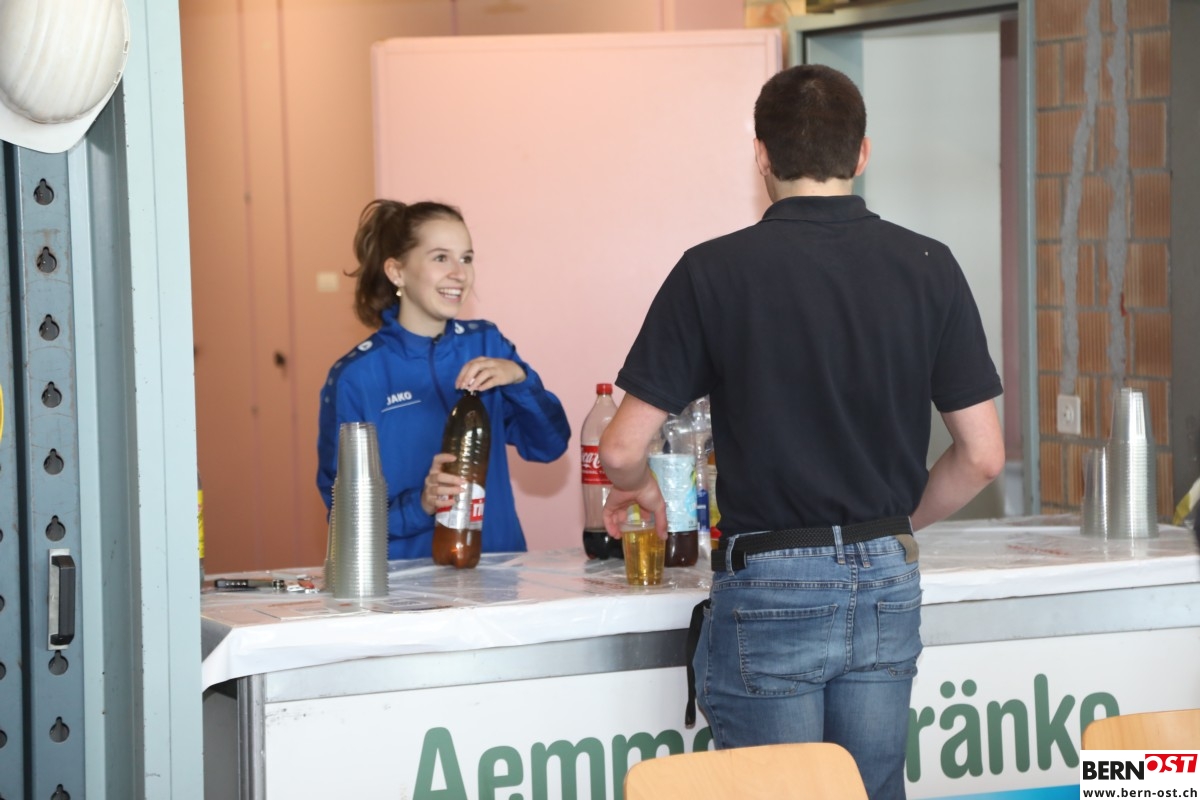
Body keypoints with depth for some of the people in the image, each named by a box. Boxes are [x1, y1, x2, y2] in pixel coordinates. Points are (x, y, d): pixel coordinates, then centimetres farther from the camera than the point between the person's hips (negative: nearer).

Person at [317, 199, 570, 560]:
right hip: (404, 572, -3)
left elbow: (549, 445, 4)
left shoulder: (486, 344, 10)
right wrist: (418, 504, -19)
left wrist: (518, 378, -12)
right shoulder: (354, 376, -3)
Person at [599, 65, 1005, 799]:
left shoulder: (715, 272, -8)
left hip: (770, 586, -3)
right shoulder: (928, 269, 0)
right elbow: (983, 456, 1)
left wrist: (640, 488, 16)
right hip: (887, 586, 3)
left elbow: (623, 450, -7)